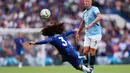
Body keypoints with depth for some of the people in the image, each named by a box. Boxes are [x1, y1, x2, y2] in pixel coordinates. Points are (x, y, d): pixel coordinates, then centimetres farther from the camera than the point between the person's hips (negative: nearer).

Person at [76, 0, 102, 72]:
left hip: (95, 34, -6)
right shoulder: (85, 12, 14)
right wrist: (78, 33, 34)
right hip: (87, 35, 6)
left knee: (92, 52, -3)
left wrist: (91, 24, -40)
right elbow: (82, 23, 29)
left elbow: (100, 17, -29)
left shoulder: (94, 9, -8)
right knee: (85, 51, -2)